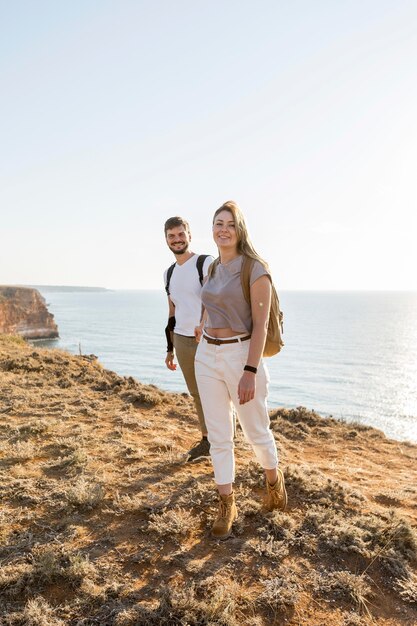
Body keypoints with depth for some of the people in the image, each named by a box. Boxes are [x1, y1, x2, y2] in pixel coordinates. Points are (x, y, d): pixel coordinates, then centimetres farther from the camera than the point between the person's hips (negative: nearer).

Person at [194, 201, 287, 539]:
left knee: (256, 431, 13)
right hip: (207, 357, 6)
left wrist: (250, 371, -21)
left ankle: (274, 479, 43)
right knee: (219, 437, 9)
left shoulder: (256, 269, -12)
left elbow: (260, 324, -16)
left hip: (241, 355, -6)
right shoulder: (212, 269, 9)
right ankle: (227, 505, 25)